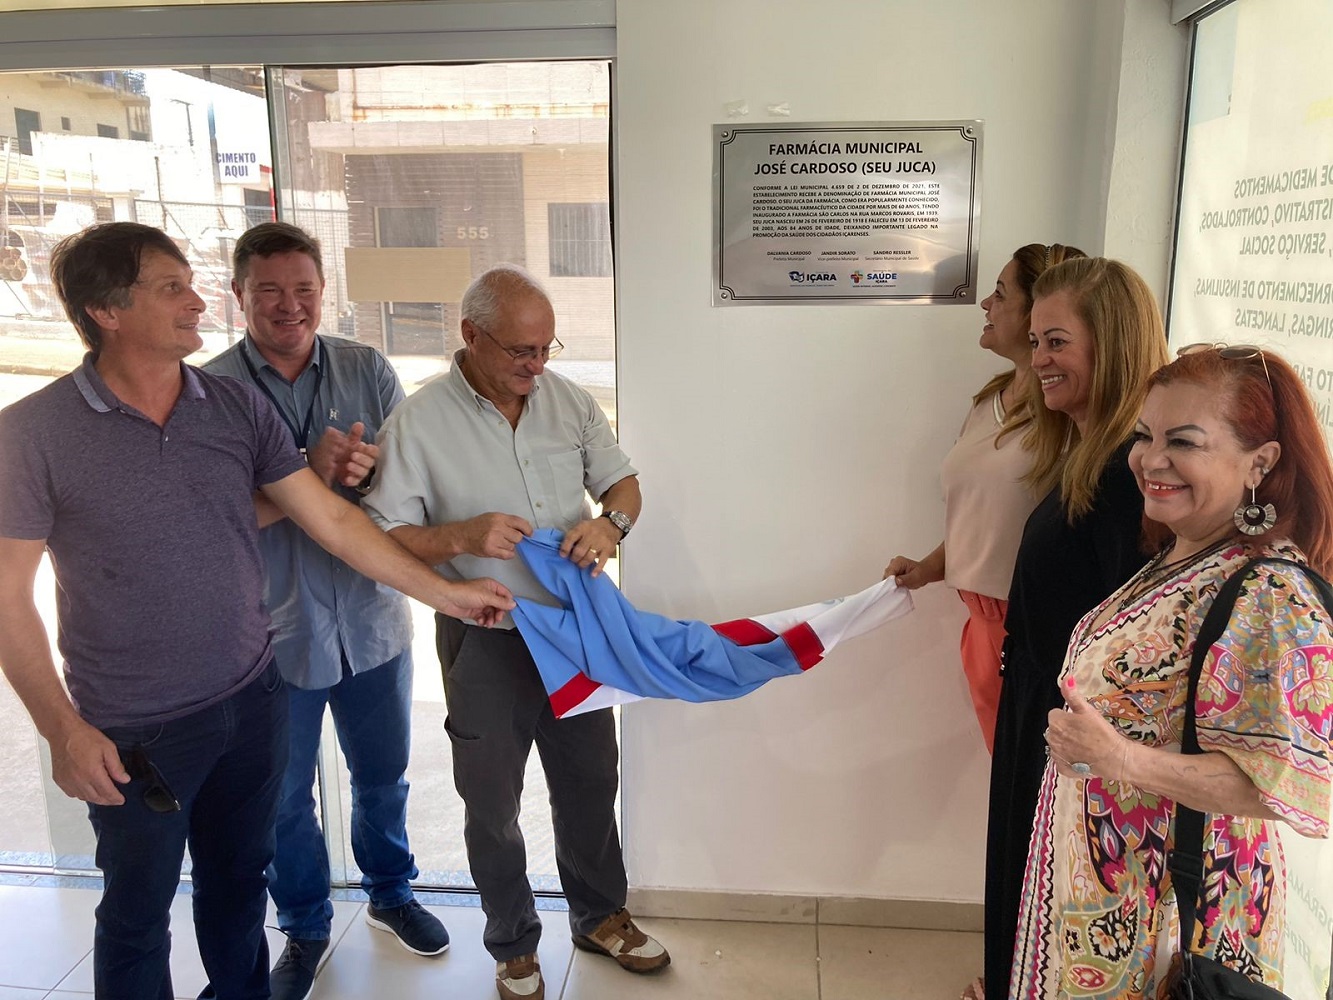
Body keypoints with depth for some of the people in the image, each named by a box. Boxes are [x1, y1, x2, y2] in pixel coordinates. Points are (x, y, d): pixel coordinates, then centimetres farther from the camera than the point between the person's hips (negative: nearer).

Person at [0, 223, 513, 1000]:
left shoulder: (237, 406, -2)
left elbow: (332, 519, -1)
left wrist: (446, 593, -2)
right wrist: (63, 731, -12)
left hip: (251, 701, 3)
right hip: (135, 732, -3)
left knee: (239, 878, 22)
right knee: (138, 910, 17)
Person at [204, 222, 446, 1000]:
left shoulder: (366, 369, -3)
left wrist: (372, 463, -26)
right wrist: (311, 473, -27)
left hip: (371, 620, 2)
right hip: (273, 633, -2)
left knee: (383, 775, 21)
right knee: (286, 795, 17)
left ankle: (390, 891, 47)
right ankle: (305, 929, 41)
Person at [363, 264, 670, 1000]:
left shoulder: (569, 399, -2)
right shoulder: (418, 424, -14)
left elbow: (622, 482, 7)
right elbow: (382, 539, -13)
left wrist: (610, 524, -16)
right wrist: (462, 536, -29)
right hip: (486, 644, -3)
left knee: (589, 783, 19)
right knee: (492, 806, 14)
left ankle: (600, 916, 44)